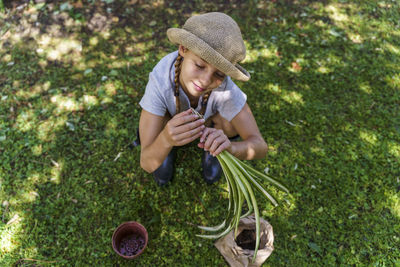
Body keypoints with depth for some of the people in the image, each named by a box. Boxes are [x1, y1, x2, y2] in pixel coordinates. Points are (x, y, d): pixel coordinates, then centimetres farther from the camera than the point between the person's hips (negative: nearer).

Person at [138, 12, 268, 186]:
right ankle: (169, 148, 9)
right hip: (170, 114, 0)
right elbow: (147, 163, -40)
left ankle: (212, 148, 7)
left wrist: (229, 146, -59)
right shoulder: (159, 81, -42)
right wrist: (165, 140, -64)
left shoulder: (223, 84, -40)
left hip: (210, 117, 1)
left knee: (232, 122, -28)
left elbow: (260, 147, -36)